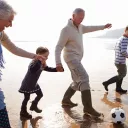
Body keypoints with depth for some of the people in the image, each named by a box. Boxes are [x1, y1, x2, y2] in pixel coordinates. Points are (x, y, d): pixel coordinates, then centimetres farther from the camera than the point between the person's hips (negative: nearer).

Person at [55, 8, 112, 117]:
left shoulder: (79, 26, 10)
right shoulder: (66, 30, -15)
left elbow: (89, 28, 30)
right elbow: (58, 47, -18)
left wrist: (103, 27, 36)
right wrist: (58, 63, -29)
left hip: (76, 59, 9)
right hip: (71, 58, -9)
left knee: (78, 82, 13)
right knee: (84, 78, -20)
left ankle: (66, 100, 26)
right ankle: (88, 107, -20)